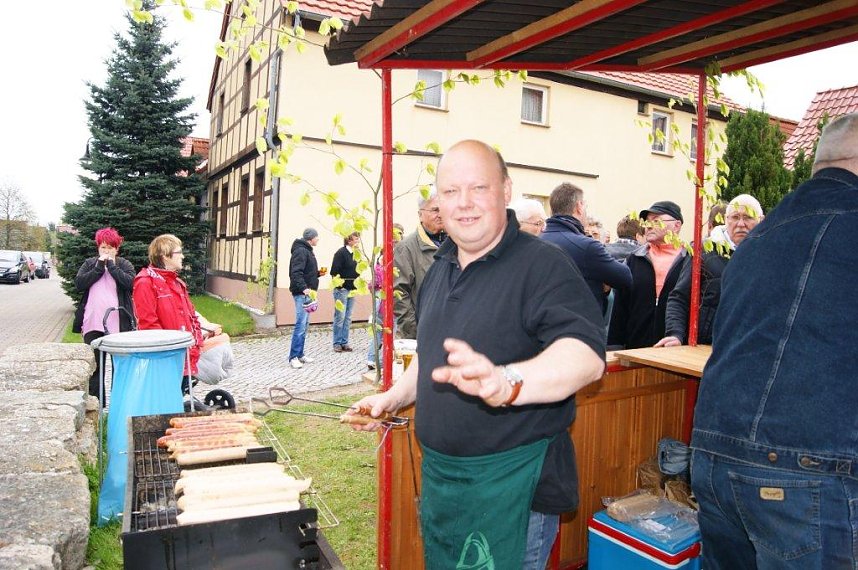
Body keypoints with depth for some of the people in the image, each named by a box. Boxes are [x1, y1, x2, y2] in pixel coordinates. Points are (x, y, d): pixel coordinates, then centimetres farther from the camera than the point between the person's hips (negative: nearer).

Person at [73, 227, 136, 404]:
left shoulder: (125, 264, 7)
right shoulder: (89, 264, 13)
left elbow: (129, 282, -12)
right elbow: (79, 284, -2)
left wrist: (111, 265, -8)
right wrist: (99, 267, -5)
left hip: (118, 323, -2)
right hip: (93, 323, 2)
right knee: (94, 366, 6)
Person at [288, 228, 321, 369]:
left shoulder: (307, 251, 19)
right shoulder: (301, 251, -13)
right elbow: (296, 273, -23)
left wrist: (318, 273, 12)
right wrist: (304, 288, -33)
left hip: (306, 293, 10)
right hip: (301, 293, -10)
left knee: (304, 324, 13)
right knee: (301, 324, -10)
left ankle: (300, 354, 20)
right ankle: (293, 357, -6)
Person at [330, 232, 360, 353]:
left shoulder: (356, 253, 12)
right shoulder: (341, 252, -10)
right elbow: (335, 270, -15)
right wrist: (336, 282, -19)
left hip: (352, 289, 7)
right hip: (341, 289, -7)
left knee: (348, 318, 9)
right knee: (340, 317, -3)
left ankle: (344, 342, 15)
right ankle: (337, 343, 6)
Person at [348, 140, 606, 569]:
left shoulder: (542, 264, -18)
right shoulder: (440, 268, 8)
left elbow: (587, 354, -33)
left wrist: (506, 382, -50)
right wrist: (394, 397, 9)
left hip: (512, 485, -7)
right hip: (439, 475, 8)